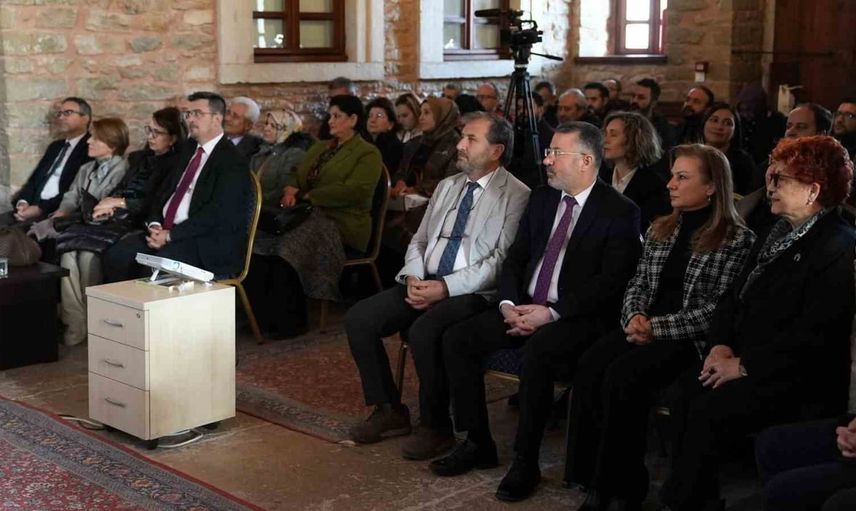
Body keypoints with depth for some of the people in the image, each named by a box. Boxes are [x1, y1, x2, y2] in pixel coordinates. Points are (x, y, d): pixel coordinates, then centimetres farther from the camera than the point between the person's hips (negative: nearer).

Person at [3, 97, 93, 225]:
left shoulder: (90, 149, -5)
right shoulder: (55, 146, 24)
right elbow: (34, 178, 19)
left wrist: (41, 209, -17)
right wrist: (23, 202, -1)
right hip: (33, 208, 8)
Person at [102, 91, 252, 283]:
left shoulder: (232, 161, -9)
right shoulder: (189, 150, 19)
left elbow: (216, 213, -18)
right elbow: (165, 190, 20)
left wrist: (170, 235, -18)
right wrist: (155, 224, 0)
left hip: (207, 244, -8)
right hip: (166, 231, 8)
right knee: (115, 256, -10)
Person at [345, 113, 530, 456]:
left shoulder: (516, 196, -5)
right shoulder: (447, 186, 18)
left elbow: (502, 261, -13)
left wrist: (445, 287, -19)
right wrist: (413, 278, -2)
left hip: (472, 293, -7)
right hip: (424, 283, 7)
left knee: (424, 331, -34)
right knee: (358, 319, -11)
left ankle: (436, 426, -12)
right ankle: (389, 411, 4)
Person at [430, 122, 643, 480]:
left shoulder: (619, 212, -8)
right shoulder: (541, 199, 13)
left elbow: (612, 282, -16)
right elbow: (515, 258, 14)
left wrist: (551, 313, -21)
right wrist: (508, 303, -6)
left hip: (576, 317, -7)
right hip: (524, 308, 7)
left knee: (537, 348, -36)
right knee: (456, 339, -10)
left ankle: (525, 460, -20)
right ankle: (478, 444, 1)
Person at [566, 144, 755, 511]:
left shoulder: (737, 239, -2)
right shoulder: (659, 229, 18)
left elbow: (718, 308, -9)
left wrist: (658, 327, -16)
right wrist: (634, 317, -5)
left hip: (692, 339, -5)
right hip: (644, 328, 6)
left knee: (622, 375, -31)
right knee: (590, 367, -25)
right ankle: (597, 482, -18)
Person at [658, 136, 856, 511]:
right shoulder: (779, 234, 16)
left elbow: (811, 335, -20)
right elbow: (734, 295, 18)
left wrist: (744, 365, -17)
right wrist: (721, 345, 0)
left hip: (799, 382, -8)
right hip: (741, 359, 8)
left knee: (710, 410, -25)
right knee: (685, 392, -16)